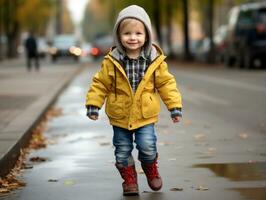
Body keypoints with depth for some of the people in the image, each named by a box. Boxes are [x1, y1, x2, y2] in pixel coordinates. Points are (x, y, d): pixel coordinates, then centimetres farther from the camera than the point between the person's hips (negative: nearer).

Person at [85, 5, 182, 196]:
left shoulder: (155, 61, -7)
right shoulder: (111, 62, -9)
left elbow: (166, 83, -1)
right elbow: (100, 84, -2)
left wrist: (175, 106, -4)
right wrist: (93, 104, -8)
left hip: (145, 116, -1)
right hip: (120, 117, 1)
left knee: (147, 146, -10)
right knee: (123, 150, 8)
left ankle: (151, 170, 20)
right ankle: (129, 179, 27)